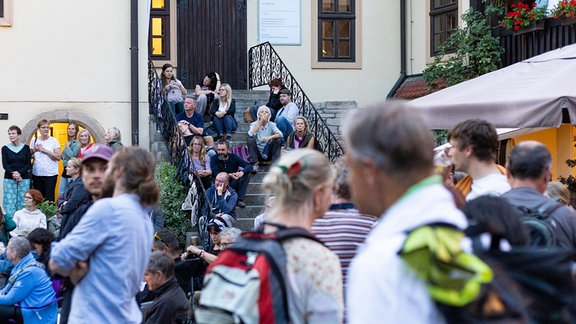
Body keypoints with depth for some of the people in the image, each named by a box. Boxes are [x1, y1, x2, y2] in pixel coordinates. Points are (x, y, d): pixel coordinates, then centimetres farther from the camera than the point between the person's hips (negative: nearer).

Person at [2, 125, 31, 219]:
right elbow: (5, 165, -1)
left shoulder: (25, 148, 5)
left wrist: (19, 173, -14)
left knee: (23, 202, -1)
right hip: (9, 179, 0)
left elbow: (29, 165, 1)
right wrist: (13, 174, -17)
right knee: (10, 203, -4)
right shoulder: (5, 148, 5)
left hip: (24, 178, 0)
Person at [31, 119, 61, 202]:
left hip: (50, 174, -4)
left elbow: (58, 157, -8)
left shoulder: (53, 141, 0)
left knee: (49, 197, -6)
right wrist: (34, 150, -3)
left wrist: (45, 150, -13)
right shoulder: (35, 141, 10)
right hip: (37, 173, 4)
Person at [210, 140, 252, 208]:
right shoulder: (214, 159, -5)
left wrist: (242, 172, -32)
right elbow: (216, 173, -21)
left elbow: (249, 166, -9)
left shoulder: (233, 157, 0)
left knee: (247, 174, -19)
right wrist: (230, 175, -38)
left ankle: (240, 199, -20)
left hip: (233, 185, 3)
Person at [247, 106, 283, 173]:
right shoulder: (254, 124, -1)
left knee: (278, 140, -21)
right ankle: (255, 164, -23)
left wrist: (270, 137, -35)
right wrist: (260, 122, -21)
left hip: (269, 154, 1)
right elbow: (251, 134, -23)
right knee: (250, 140, -25)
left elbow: (280, 134, -17)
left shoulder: (271, 125, 1)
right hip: (258, 154, -1)